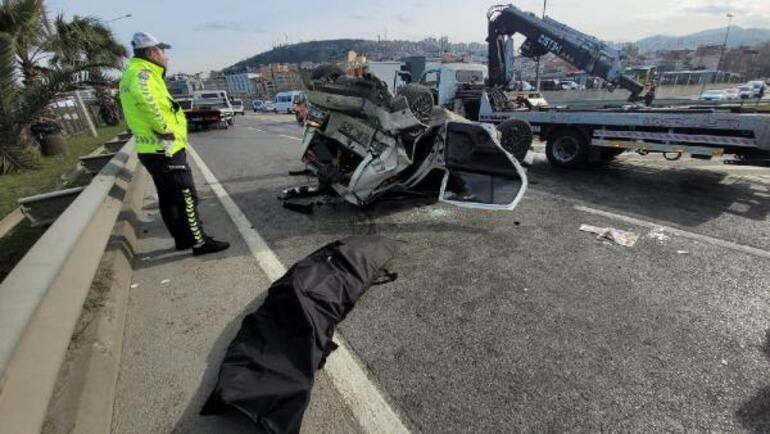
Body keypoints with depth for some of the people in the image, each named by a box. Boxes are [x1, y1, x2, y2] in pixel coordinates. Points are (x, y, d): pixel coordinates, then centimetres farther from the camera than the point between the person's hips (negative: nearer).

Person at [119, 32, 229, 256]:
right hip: (164, 148, -10)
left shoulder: (134, 72, 20)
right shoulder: (142, 72, -13)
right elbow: (141, 95, -36)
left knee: (168, 197, 14)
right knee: (186, 196, -5)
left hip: (152, 148, 10)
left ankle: (182, 239, 25)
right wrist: (163, 127, -27)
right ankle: (199, 242, 1)